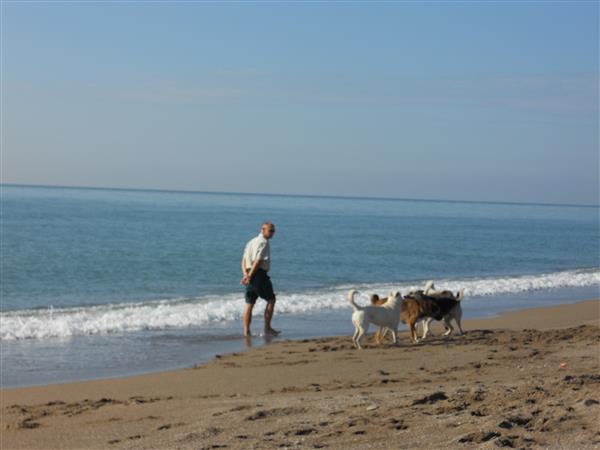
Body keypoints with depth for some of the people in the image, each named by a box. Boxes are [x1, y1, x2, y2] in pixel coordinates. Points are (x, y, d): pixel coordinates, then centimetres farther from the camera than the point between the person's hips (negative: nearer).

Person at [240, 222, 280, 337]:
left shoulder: (251, 242, 21)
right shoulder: (263, 242, -9)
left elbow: (244, 260, 12)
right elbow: (258, 261, -18)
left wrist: (245, 274, -1)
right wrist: (250, 275, -20)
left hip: (249, 275, 9)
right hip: (259, 274, -9)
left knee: (249, 304, 8)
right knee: (271, 300, 4)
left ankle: (246, 331, 5)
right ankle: (267, 328, 3)